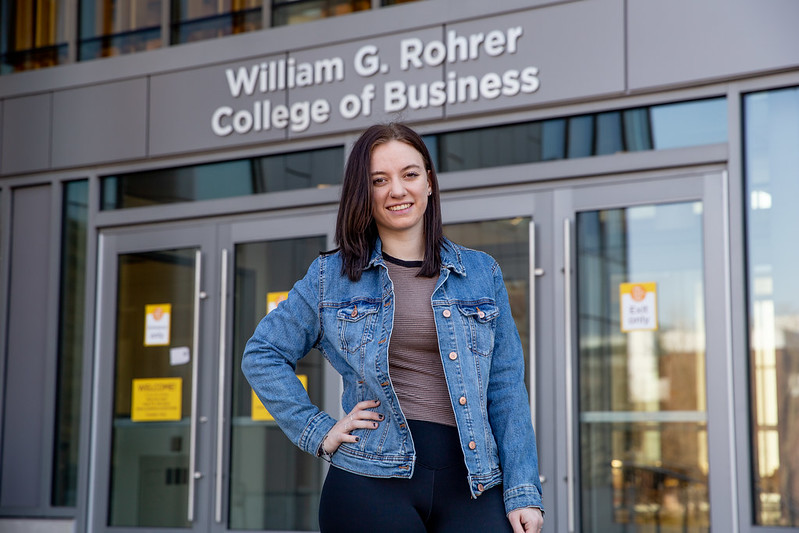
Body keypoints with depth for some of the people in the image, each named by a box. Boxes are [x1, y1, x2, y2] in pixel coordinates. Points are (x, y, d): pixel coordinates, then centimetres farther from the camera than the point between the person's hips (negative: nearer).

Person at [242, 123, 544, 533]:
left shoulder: (482, 273, 12)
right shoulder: (331, 276, 9)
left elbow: (506, 389, 9)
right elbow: (261, 355, 13)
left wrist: (522, 492, 2)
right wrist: (318, 432, 3)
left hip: (471, 483, 1)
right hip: (370, 483, -1)